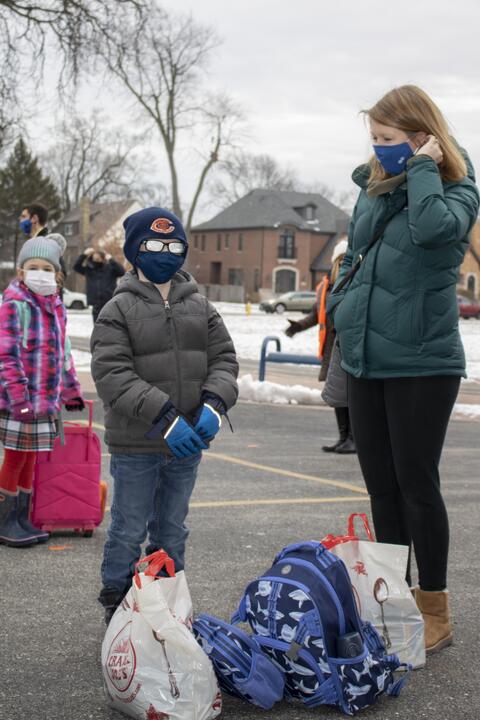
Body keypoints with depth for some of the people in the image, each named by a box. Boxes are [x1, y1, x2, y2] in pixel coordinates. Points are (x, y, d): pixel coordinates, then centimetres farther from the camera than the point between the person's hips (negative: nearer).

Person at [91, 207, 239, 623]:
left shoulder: (200, 306, 8)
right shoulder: (118, 310, -7)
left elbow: (224, 358, 7)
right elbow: (112, 374, -16)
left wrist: (213, 405, -13)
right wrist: (163, 417, -25)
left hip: (187, 443, 5)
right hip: (135, 444, -4)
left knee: (172, 530, 17)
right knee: (129, 530, 5)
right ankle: (117, 604, 23)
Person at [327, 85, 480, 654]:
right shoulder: (373, 189, 11)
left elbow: (434, 228, -30)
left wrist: (421, 168, -17)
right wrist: (341, 306, 9)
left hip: (422, 362, -6)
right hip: (365, 362, 6)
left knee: (416, 484, -2)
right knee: (381, 485, 12)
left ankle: (433, 612, 13)